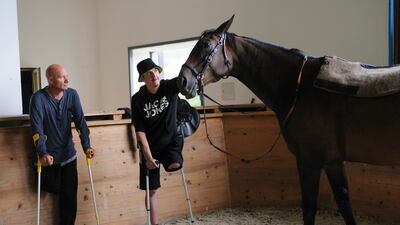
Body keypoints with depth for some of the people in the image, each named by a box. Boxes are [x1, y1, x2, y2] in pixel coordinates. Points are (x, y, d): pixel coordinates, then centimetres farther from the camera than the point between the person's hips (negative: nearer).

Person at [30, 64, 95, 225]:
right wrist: (42, 153, -32)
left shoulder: (72, 94, -5)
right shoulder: (38, 97, -15)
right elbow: (37, 127, -22)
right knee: (50, 188, 7)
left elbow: (80, 121, -7)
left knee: (70, 195, 5)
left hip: (68, 153, 3)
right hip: (49, 156, -3)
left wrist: (86, 147, -17)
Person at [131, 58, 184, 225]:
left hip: (170, 141, 0)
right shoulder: (138, 99, -11)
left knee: (174, 165, -34)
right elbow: (140, 131, -11)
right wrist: (148, 157, -16)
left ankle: (171, 160, 1)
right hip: (150, 146, 0)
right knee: (151, 190, 4)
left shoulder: (170, 86, -10)